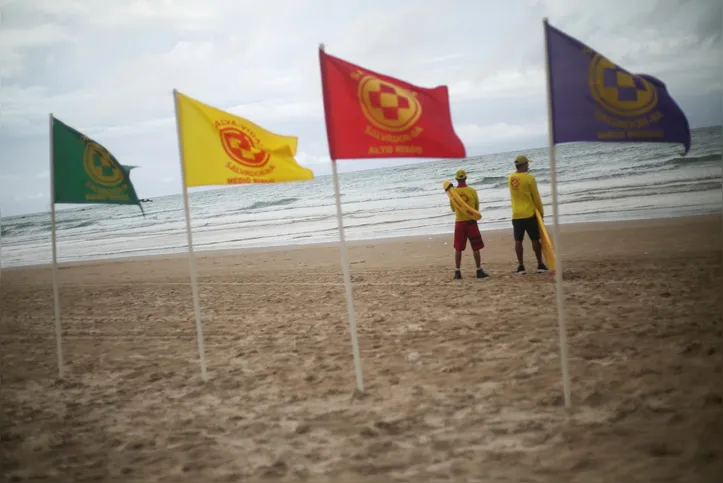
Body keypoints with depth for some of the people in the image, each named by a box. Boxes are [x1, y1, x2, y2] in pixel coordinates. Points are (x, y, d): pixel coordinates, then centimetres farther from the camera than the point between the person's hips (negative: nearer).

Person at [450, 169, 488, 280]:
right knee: (476, 248, 5)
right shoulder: (472, 191, -6)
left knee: (458, 249, 8)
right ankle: (479, 271, 7)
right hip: (471, 221, -1)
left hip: (459, 223, 1)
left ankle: (457, 272, 7)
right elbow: (477, 207, 7)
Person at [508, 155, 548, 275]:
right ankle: (540, 265, 10)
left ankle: (521, 266, 6)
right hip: (529, 214, -4)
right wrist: (541, 212, 4)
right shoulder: (529, 178, -11)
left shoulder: (510, 178, 2)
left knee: (518, 241, 5)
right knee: (535, 239, 6)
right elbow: (536, 197, -7)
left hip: (516, 215, 4)